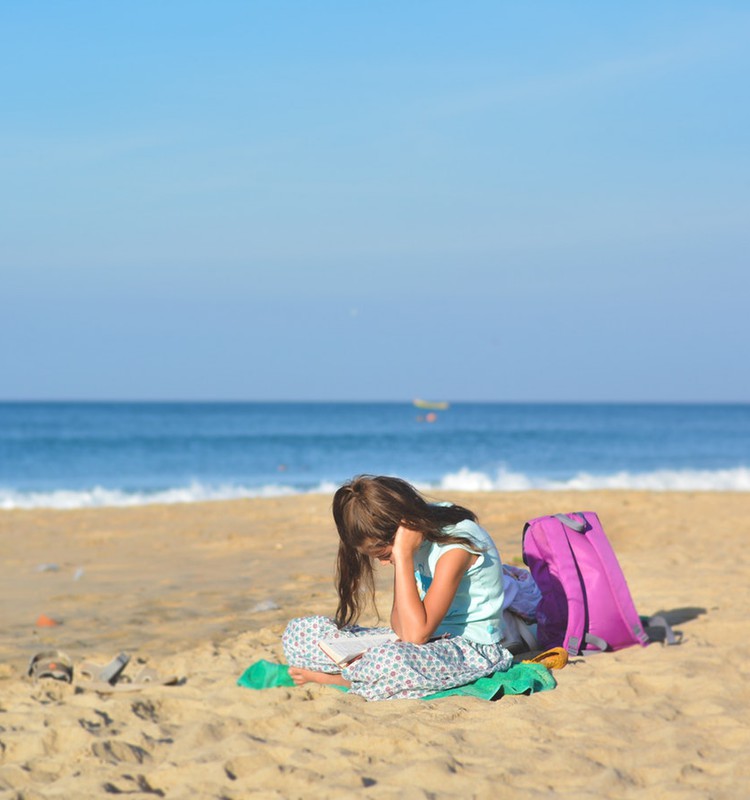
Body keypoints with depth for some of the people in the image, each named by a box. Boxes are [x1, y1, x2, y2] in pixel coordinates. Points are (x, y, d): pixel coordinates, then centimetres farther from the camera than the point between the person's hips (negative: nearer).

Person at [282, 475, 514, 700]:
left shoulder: (456, 544, -23)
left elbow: (416, 634, -29)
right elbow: (399, 616, 7)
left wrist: (402, 556, -29)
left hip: (473, 649, -8)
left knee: (387, 661, -42)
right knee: (300, 632, 1)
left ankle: (334, 678, -13)